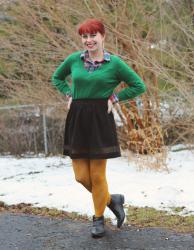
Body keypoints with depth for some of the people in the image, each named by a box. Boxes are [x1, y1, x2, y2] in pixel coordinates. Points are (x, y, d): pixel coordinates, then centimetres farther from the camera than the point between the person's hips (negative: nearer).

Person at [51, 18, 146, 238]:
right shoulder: (74, 59, 5)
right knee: (81, 176, 3)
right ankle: (112, 200, 28)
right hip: (77, 120, 4)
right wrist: (69, 95, 7)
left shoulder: (114, 63, -4)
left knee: (97, 175, 0)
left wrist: (114, 98, -4)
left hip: (100, 121, -4)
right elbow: (57, 78, 23)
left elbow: (139, 86, 3)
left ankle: (98, 218, 20)